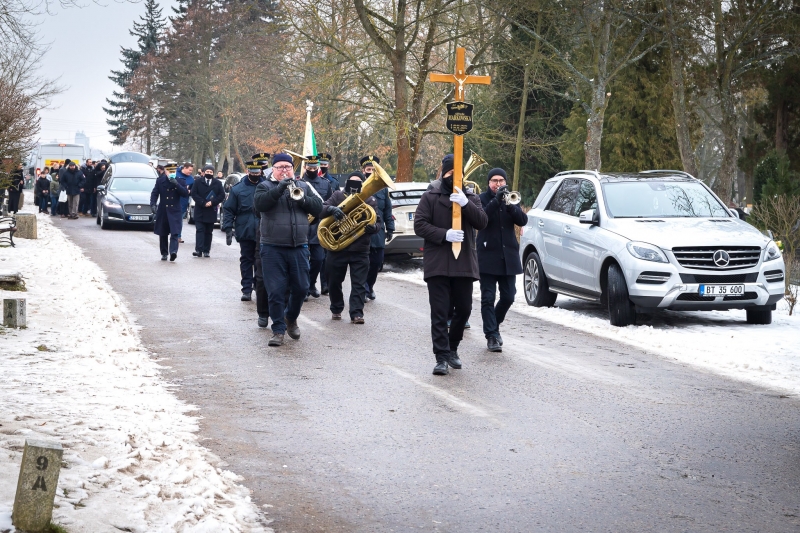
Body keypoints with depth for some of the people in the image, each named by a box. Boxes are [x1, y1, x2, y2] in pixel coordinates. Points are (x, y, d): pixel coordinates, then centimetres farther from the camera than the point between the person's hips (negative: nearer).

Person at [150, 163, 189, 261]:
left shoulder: (180, 181, 1)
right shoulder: (160, 180, 4)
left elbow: (185, 193, -8)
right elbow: (154, 193, 4)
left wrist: (176, 184, -19)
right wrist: (153, 204, -12)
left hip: (175, 210, -2)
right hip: (162, 210, 2)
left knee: (174, 233, -17)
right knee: (163, 234, 10)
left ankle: (173, 251, -28)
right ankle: (164, 253, 20)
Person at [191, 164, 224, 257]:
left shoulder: (218, 183, 7)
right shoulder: (198, 182, 4)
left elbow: (222, 195, 2)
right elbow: (194, 194, -4)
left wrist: (212, 202, -12)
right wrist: (203, 203, -14)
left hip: (211, 211, 2)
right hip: (200, 211, -2)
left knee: (209, 232, 7)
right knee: (200, 230, -8)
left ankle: (206, 251, 11)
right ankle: (199, 250, -15)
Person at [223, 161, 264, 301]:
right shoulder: (238, 189, 1)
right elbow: (229, 209, 2)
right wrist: (228, 229, -7)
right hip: (245, 232, 0)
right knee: (246, 260, 5)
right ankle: (247, 290, 8)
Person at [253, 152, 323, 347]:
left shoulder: (303, 186, 14)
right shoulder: (265, 186, 4)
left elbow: (318, 207, 4)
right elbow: (259, 203, -16)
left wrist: (302, 199, -13)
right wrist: (280, 189, -24)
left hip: (299, 247, 3)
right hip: (273, 248, -3)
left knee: (301, 288, 6)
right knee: (276, 291, -4)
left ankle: (291, 318, 31)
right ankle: (278, 330, 5)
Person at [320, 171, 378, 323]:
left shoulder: (369, 200, 6)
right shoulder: (338, 196, 4)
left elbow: (377, 221, 3)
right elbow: (321, 210, -7)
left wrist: (374, 227, -21)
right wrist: (331, 209, -29)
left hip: (360, 250, 0)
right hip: (337, 248, 0)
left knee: (358, 284, -4)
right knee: (334, 282, 10)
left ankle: (356, 313, -3)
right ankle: (336, 310, 27)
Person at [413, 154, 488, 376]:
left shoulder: (471, 198, 12)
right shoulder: (430, 197, 4)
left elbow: (482, 222, -2)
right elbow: (419, 224, -4)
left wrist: (466, 203, -18)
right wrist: (444, 234, -17)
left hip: (464, 263, 3)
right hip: (437, 263, -3)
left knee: (464, 309, 8)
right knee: (439, 312, -4)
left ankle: (452, 348, 28)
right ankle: (441, 357, -3)